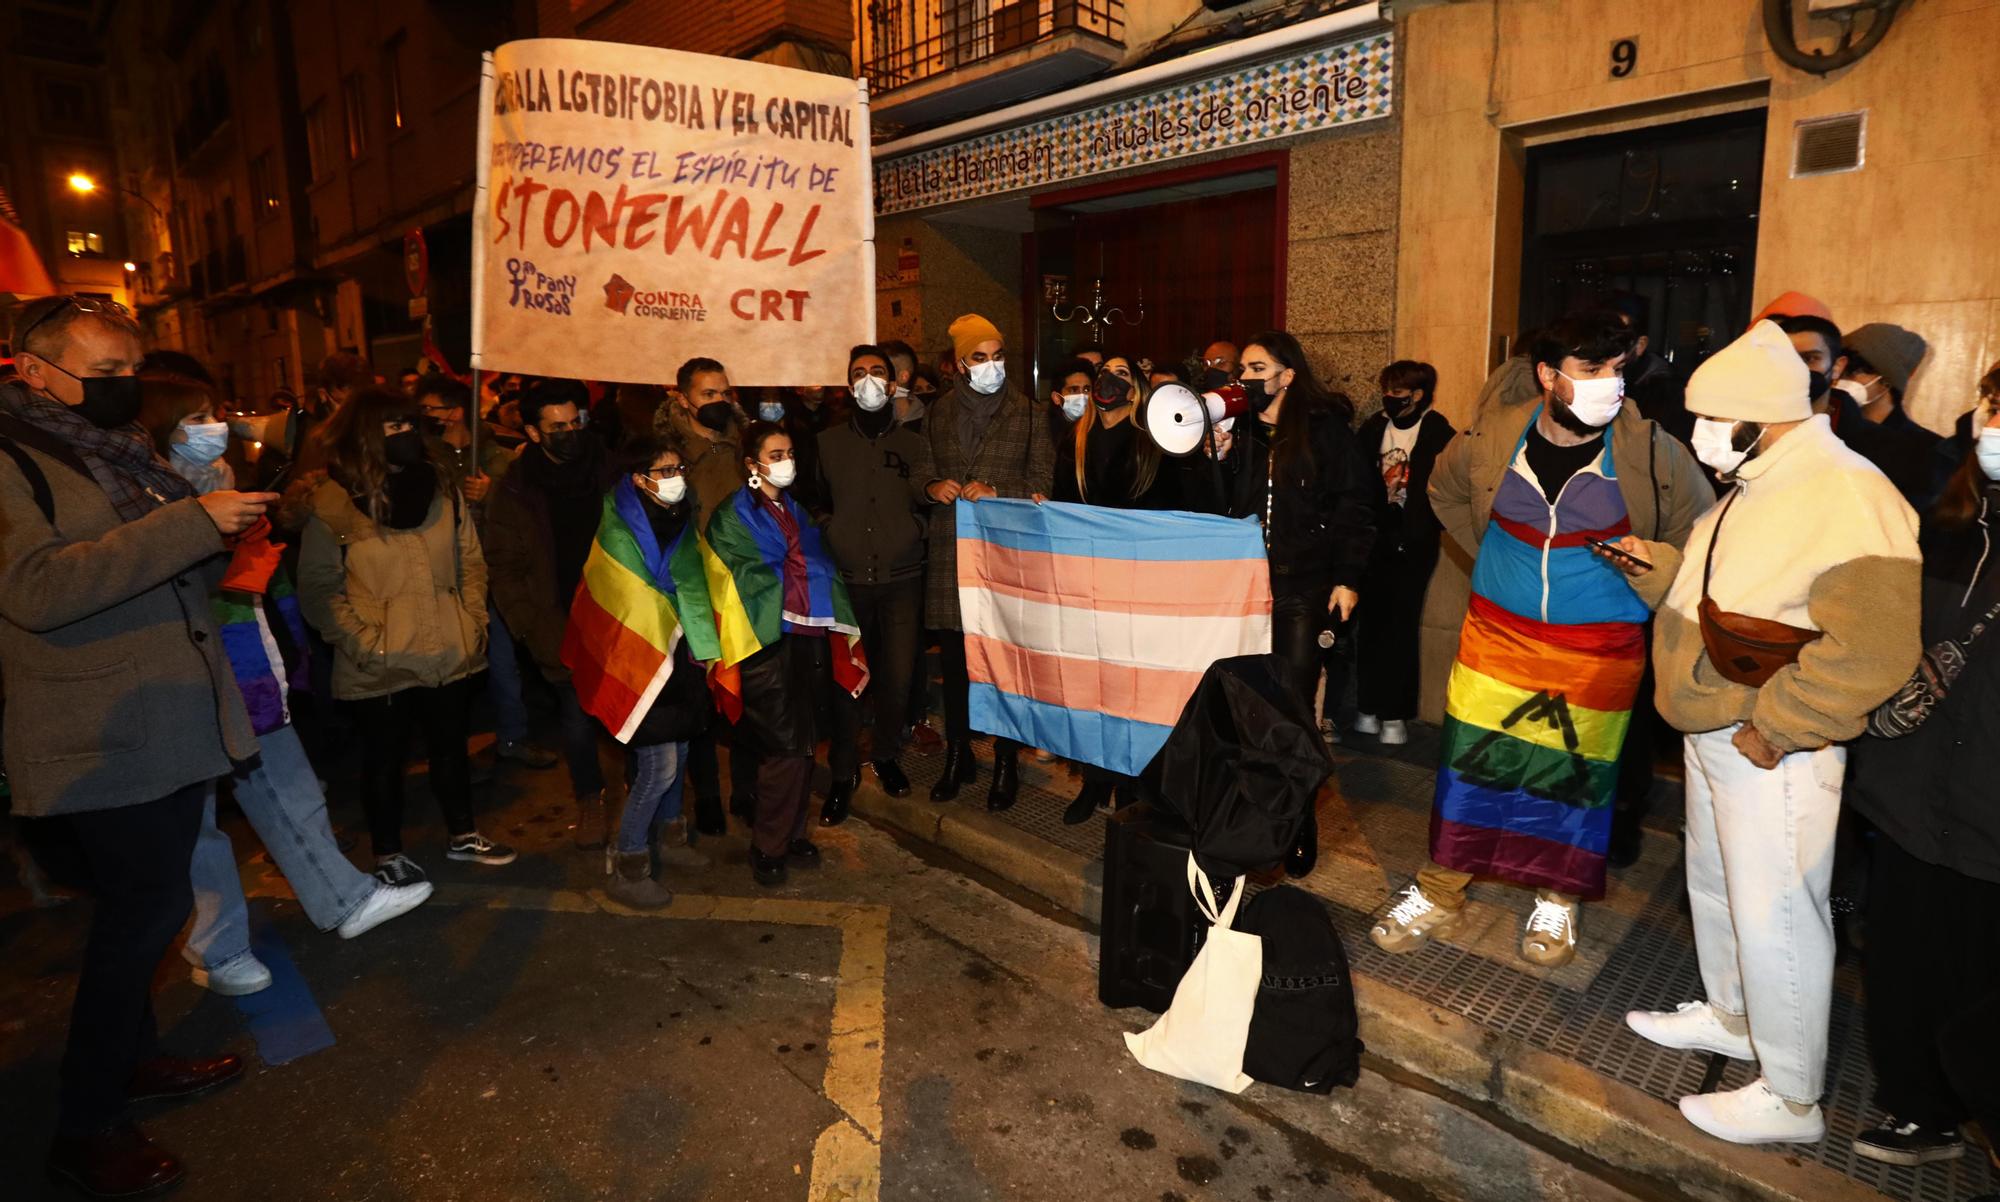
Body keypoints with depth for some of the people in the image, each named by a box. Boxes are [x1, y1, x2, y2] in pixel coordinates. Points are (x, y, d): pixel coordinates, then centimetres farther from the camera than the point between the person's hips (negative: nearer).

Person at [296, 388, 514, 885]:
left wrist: (474, 621, 1)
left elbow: (471, 561, 9)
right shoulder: (334, 503, -10)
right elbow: (318, 588, -9)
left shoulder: (441, 490, 4)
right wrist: (363, 643, -16)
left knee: (451, 747, 18)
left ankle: (462, 836, 36)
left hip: (448, 654, 4)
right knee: (385, 759, 12)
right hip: (380, 665, -4)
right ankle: (388, 855, 30)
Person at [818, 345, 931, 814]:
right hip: (846, 579, 0)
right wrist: (832, 538, 0)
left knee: (898, 677, 0)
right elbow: (815, 503, 13)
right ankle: (843, 772, 16)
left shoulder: (913, 444, 9)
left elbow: (929, 504, 12)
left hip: (901, 579, 0)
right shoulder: (828, 443, 9)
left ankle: (886, 754, 26)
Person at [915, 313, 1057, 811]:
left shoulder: (1028, 412, 4)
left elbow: (1041, 482, 1)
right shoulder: (940, 411, 12)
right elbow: (924, 471, 19)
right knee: (954, 659, 9)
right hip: (950, 550, 3)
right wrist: (933, 487, -4)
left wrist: (997, 492, -15)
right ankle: (957, 756, 24)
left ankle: (1006, 764, 14)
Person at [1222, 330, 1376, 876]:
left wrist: (1346, 578, -8)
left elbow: (1353, 504, -3)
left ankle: (1299, 823, 13)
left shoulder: (1324, 428, -2)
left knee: (1293, 707, -1)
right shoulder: (1239, 430, 10)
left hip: (1302, 590, -4)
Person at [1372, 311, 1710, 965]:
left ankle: (1557, 899, 32)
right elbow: (1445, 491, 15)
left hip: (1600, 649, -1)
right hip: (1497, 634, 1)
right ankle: (1439, 892, 21)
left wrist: (1647, 585, 1)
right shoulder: (1492, 437, -7)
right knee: (1471, 758, 4)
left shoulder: (1653, 452, -11)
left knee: (1576, 770, 9)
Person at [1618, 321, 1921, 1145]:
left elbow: (1874, 646, -28)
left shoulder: (1845, 495, -22)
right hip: (1712, 733, 10)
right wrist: (1659, 565, 5)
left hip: (1771, 749, -10)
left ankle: (1789, 1101, 18)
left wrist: (1773, 726, -24)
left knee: (1773, 915, 2)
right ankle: (1729, 1016, 44)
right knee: (1714, 886, 23)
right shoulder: (1759, 485, 11)